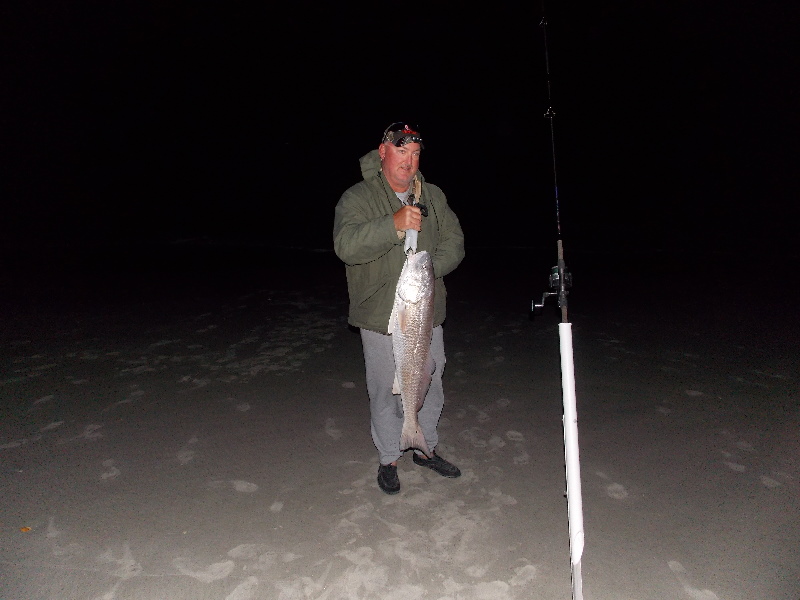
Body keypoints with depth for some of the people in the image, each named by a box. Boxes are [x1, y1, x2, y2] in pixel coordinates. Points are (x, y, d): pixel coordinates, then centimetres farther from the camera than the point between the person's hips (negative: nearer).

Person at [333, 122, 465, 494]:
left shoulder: (433, 197, 8)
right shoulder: (357, 198, -8)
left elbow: (454, 242, 4)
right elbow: (346, 244, -24)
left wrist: (429, 268, -15)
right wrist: (394, 225, -36)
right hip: (381, 317, -4)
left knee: (430, 386, 17)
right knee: (385, 392, 7)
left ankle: (426, 449, 40)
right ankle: (388, 459, 30)